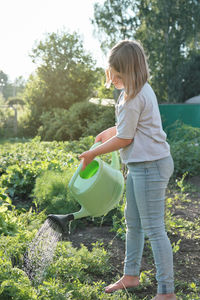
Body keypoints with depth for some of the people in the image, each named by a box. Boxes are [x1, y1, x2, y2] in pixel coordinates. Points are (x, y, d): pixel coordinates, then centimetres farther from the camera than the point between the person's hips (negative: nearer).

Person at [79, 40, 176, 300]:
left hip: (150, 166, -11)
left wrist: (92, 153, -4)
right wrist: (109, 132, 30)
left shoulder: (134, 97, -21)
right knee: (133, 223, 19)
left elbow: (124, 139, -15)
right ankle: (131, 276, 34)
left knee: (154, 229, -4)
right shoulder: (140, 89, 9)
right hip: (139, 166, 11)